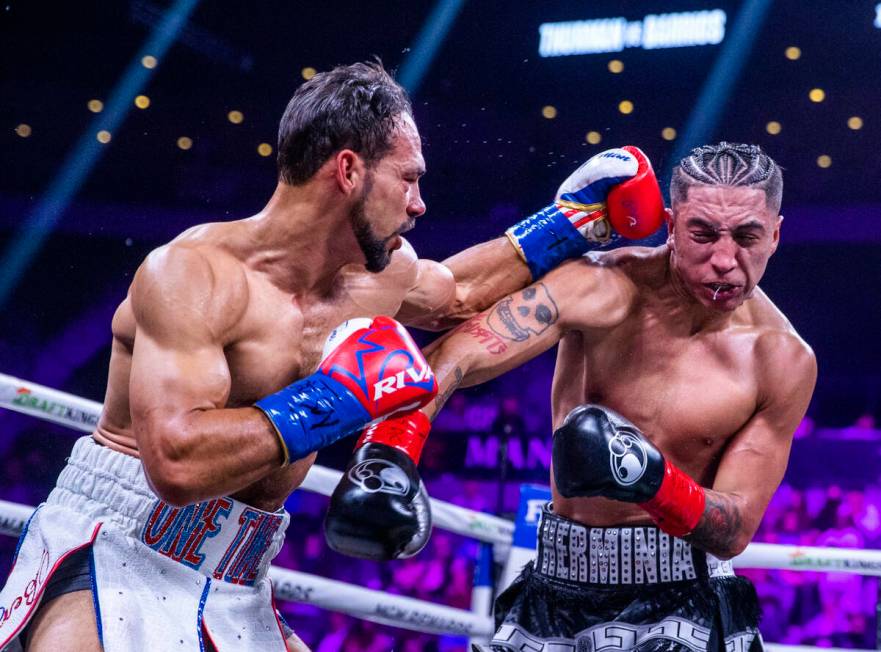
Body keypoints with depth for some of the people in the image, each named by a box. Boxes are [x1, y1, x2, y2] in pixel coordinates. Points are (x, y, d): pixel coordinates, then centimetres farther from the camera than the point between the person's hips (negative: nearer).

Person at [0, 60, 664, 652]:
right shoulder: (196, 273, -18)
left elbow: (456, 294, 33)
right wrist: (339, 399, -23)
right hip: (114, 556, -7)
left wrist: (571, 221, 26)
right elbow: (176, 462, -30)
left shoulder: (379, 275, 7)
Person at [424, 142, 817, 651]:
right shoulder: (604, 288, -14)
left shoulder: (783, 361, -11)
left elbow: (735, 531, -11)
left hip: (682, 604, -1)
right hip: (556, 589, 1)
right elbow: (462, 354, -26)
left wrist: (655, 482, -31)